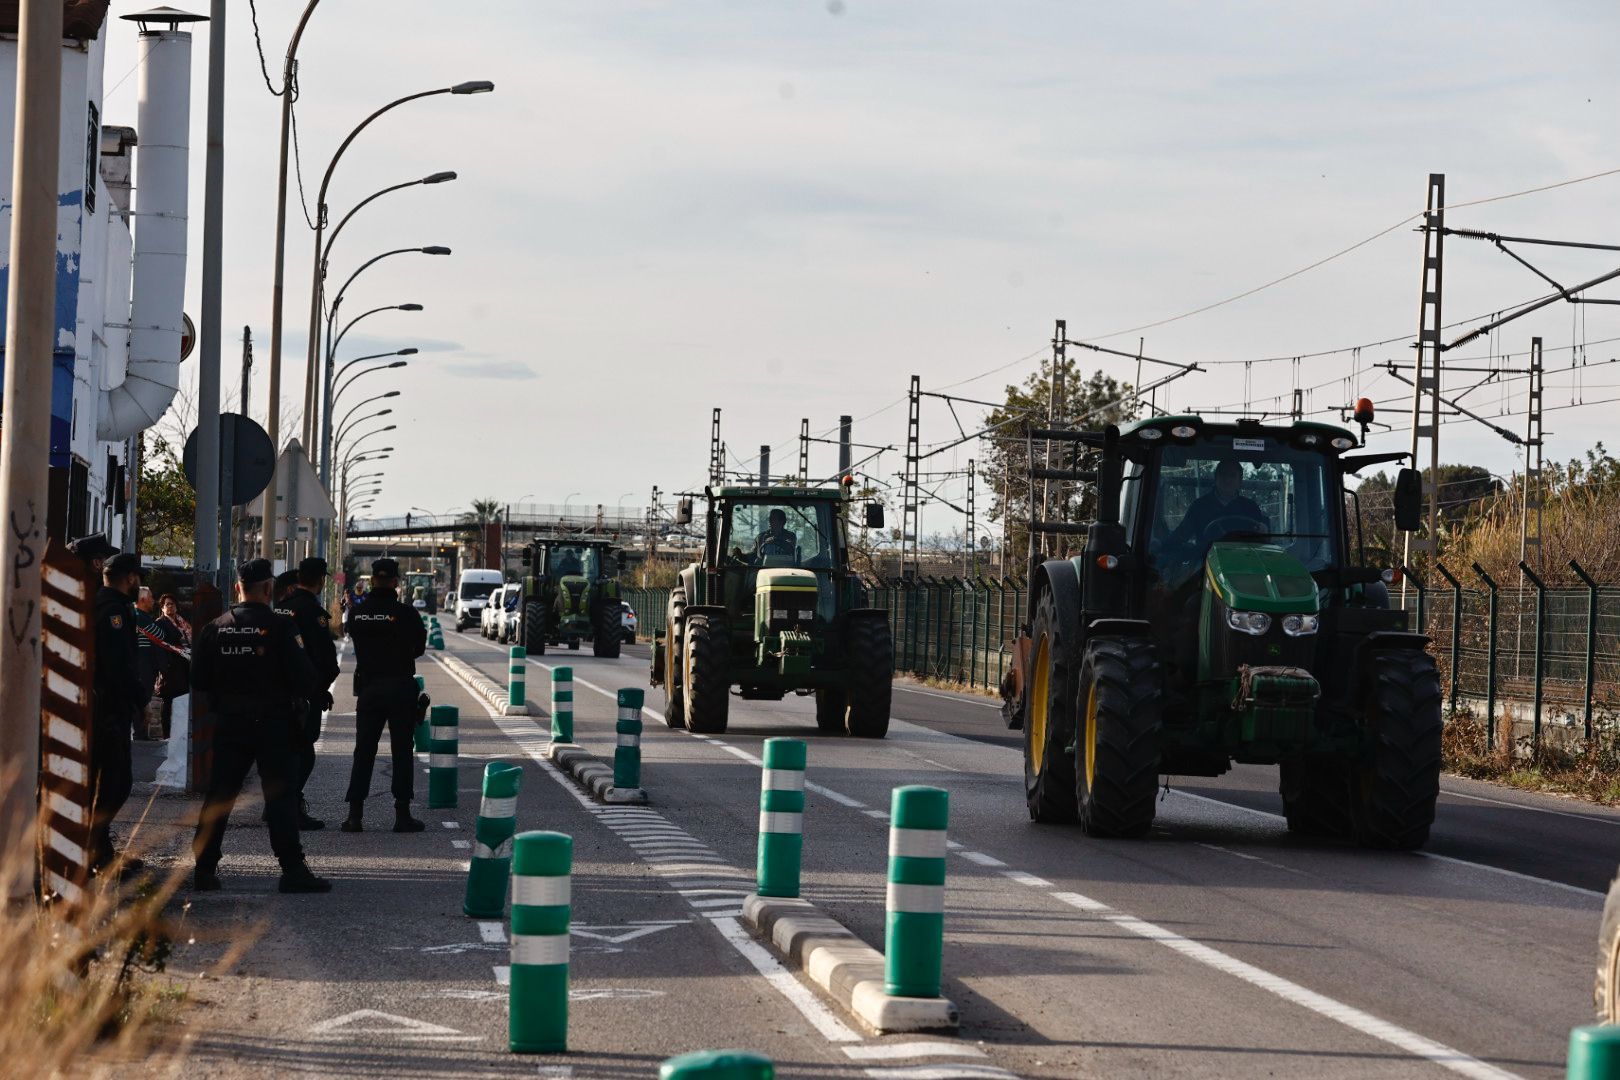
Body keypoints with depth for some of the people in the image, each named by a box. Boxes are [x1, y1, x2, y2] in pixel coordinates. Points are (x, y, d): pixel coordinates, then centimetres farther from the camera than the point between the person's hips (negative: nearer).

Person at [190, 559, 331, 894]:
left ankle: (204, 867, 10)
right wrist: (318, 696, 8)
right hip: (272, 723, -4)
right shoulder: (279, 627, -11)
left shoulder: (215, 628, 1)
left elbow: (198, 678, 4)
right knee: (281, 794, -1)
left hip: (228, 724, 4)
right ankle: (293, 869, -4)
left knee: (219, 795, 10)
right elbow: (302, 674, -12)